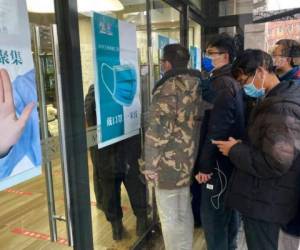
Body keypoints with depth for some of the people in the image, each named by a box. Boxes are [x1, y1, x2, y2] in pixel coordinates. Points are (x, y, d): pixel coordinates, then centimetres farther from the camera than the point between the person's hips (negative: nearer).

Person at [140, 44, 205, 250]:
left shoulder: (168, 89, -18)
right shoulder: (197, 85, 7)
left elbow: (157, 133, -21)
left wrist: (149, 165, -12)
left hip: (170, 164, -8)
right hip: (190, 161, 8)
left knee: (169, 217, 7)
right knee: (184, 212, 22)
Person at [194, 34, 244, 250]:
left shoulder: (221, 85, -18)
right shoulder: (233, 83, 11)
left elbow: (216, 130, -24)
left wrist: (204, 165, -18)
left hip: (220, 161, -10)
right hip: (232, 159, 10)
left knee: (212, 214, 2)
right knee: (228, 209, 21)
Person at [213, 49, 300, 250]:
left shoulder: (281, 108, -24)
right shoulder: (277, 100, 9)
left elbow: (274, 164, -29)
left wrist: (235, 150, -18)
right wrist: (241, 146, 5)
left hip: (264, 203, -9)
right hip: (264, 198, 9)